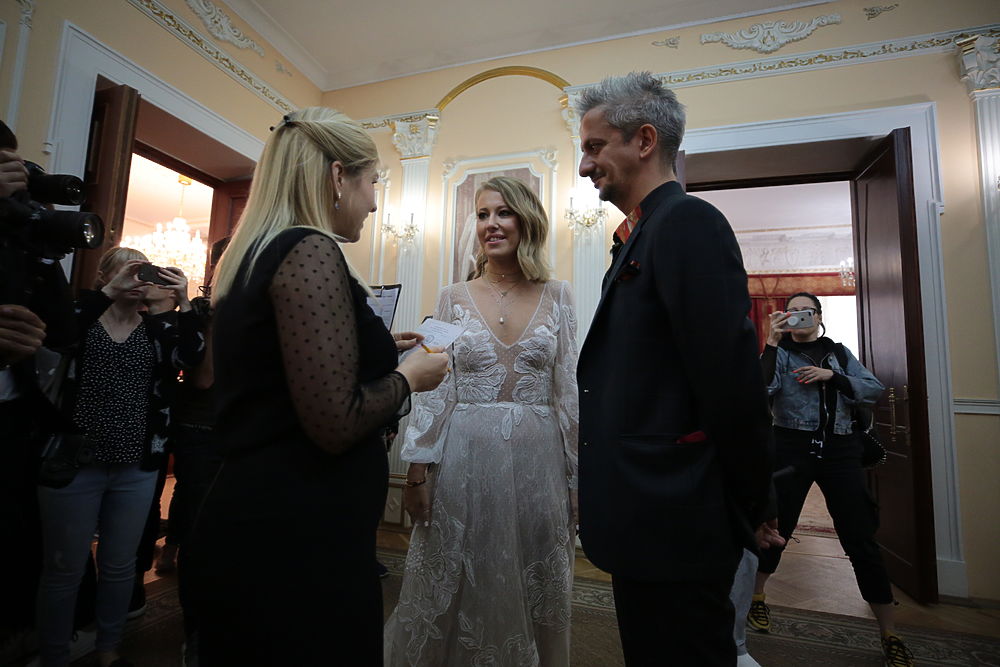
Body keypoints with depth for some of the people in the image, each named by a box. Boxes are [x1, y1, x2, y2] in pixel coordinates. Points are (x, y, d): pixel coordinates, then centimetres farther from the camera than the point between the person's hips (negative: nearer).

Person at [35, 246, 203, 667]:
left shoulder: (157, 328, 5)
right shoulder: (79, 315, 1)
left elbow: (191, 358, -12)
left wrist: (184, 303, -21)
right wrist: (109, 293, -26)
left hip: (137, 470, 3)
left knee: (121, 566, 15)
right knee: (64, 571, 8)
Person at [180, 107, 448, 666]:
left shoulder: (252, 254, 10)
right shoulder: (311, 250, -19)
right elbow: (335, 424, -26)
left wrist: (376, 348, 17)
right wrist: (407, 375, -8)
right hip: (298, 543, -9)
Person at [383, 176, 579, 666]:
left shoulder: (557, 297, 3)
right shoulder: (454, 298, 2)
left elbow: (569, 391, 3)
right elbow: (433, 388, 0)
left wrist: (574, 476, 3)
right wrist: (418, 469, -5)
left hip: (536, 460, 1)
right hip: (463, 458, 0)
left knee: (532, 596, 15)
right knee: (455, 593, 13)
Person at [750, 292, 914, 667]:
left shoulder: (839, 353, 13)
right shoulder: (780, 352, 2)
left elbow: (874, 390, 4)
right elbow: (760, 389, -16)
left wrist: (832, 376, -11)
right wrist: (772, 341, -22)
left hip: (839, 449, 2)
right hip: (792, 448, -2)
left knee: (861, 539, 1)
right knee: (776, 528, 6)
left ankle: (890, 634, 15)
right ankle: (756, 597, 29)